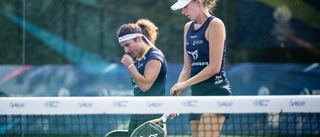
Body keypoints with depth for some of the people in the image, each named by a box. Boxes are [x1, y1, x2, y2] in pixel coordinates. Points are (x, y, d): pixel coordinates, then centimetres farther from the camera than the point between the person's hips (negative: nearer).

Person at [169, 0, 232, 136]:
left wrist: (185, 84, -11)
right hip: (197, 92, 7)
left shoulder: (215, 24, -7)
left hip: (215, 91, -7)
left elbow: (214, 67, -13)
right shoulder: (188, 27, 15)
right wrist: (176, 95, 4)